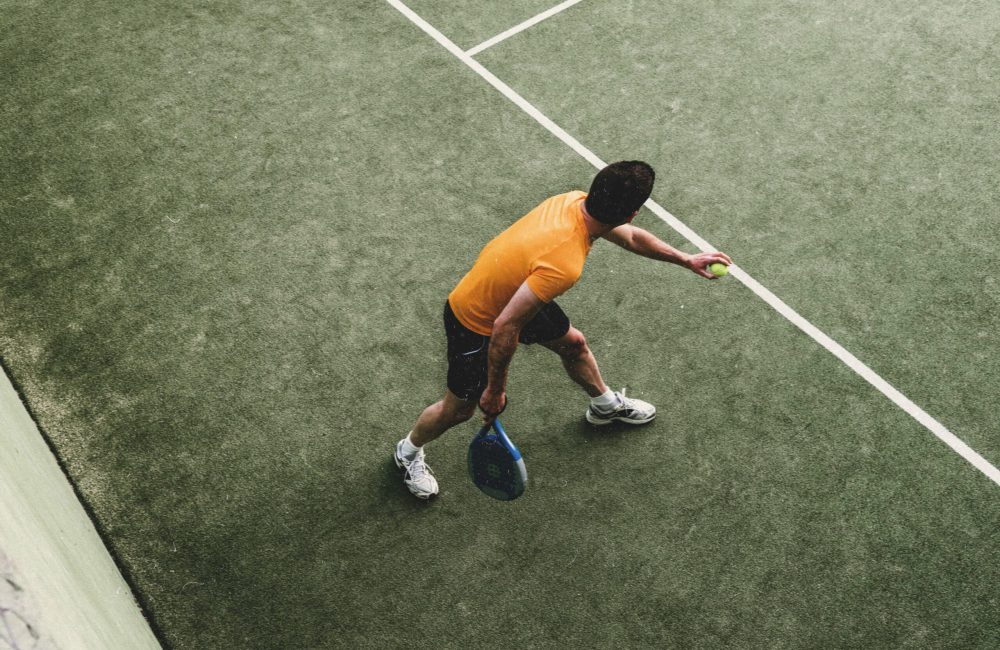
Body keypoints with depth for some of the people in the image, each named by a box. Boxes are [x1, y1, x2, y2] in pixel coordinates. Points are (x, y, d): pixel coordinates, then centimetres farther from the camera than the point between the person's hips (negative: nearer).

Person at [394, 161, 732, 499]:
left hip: (512, 293, 8)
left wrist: (687, 259, 14)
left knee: (573, 343, 24)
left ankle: (606, 404, 53)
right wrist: (496, 389, -21)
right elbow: (505, 327, -35)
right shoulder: (564, 265, -42)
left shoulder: (576, 201, -16)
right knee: (460, 410, 11)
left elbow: (631, 236, 6)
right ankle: (409, 451, 42)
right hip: (475, 323, -8)